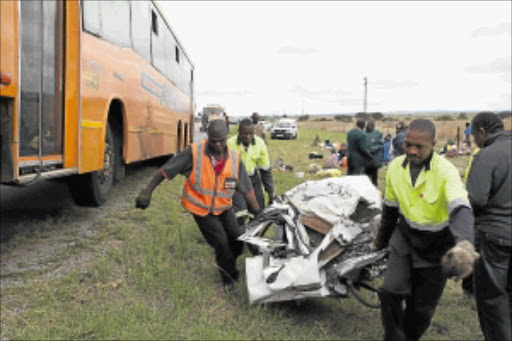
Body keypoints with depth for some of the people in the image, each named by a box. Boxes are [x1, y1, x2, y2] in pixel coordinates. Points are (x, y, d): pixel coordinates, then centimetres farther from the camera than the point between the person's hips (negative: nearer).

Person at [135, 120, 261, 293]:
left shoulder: (235, 158, -10)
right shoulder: (194, 153, -22)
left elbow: (247, 189, -2)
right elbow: (165, 170, -16)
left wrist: (258, 212, 2)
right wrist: (147, 192, -17)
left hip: (224, 208, 4)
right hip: (202, 210, -4)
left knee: (237, 240, 5)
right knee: (222, 244, -6)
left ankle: (227, 265, 38)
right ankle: (229, 277, 22)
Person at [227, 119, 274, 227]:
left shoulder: (260, 143, -9)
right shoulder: (230, 144, -18)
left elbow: (265, 169, 1)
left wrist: (271, 192, 4)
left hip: (253, 179, 3)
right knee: (239, 216, -15)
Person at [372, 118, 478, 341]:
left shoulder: (445, 171, -23)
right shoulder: (396, 167, -8)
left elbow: (461, 210, -40)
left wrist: (464, 244, -59)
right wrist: (381, 239, 18)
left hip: (437, 246, -3)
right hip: (405, 237, 3)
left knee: (422, 307, 8)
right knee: (390, 291, -11)